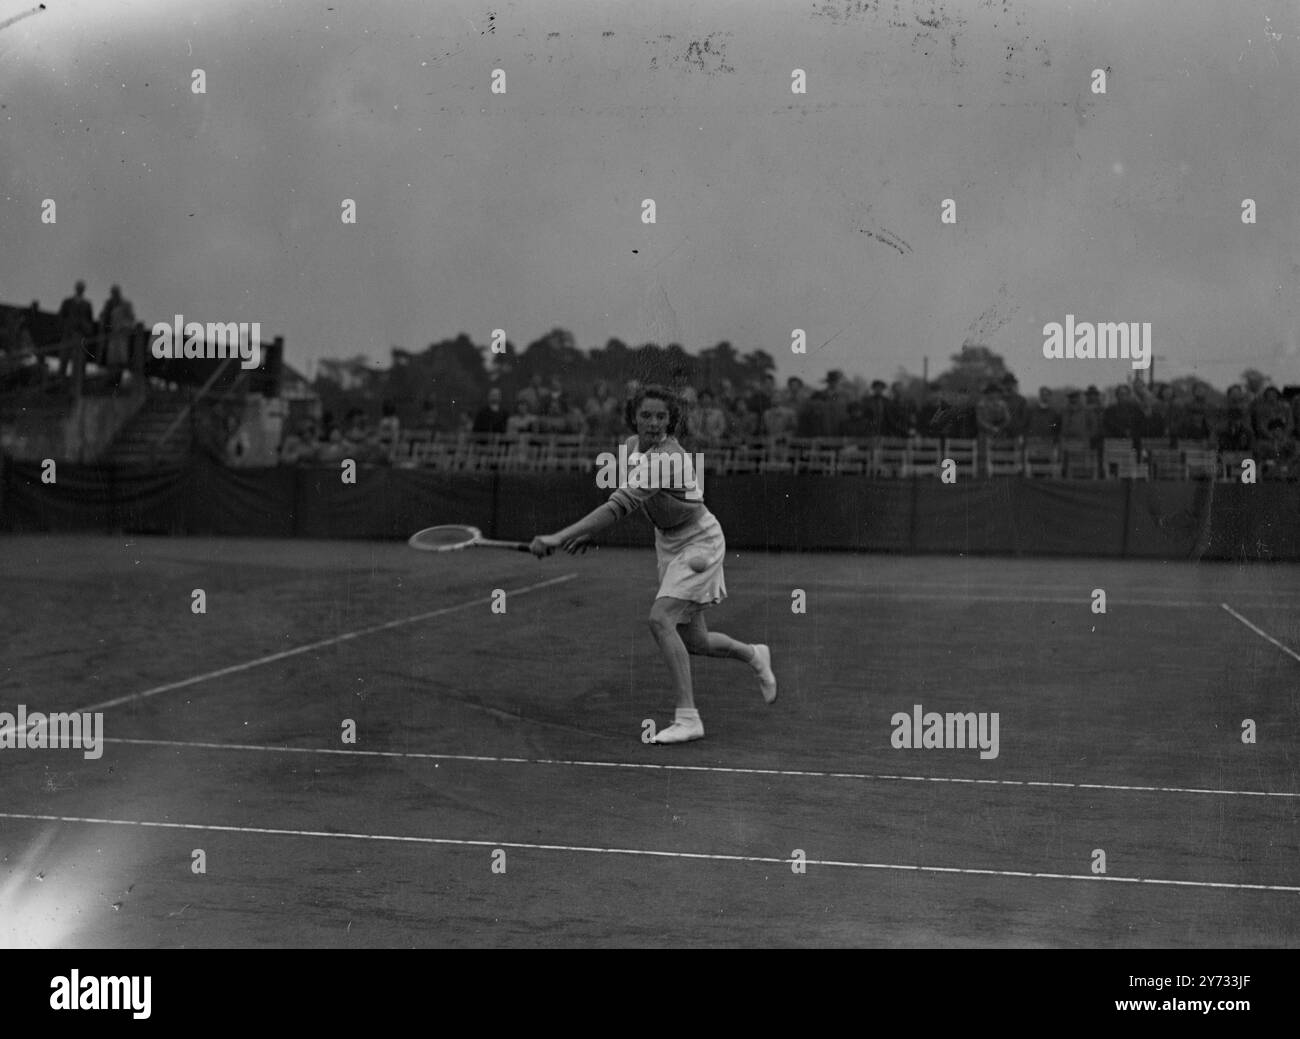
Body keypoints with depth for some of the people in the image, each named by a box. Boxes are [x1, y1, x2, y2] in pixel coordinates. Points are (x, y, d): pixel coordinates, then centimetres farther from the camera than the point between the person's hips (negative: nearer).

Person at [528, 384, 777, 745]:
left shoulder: (665, 458, -30)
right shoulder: (633, 446, -2)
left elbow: (619, 506, -38)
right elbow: (625, 501, 15)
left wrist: (559, 538, -41)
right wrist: (588, 532, 0)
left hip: (698, 543, -8)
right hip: (669, 543, 8)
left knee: (660, 620, -25)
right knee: (694, 642, 13)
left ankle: (687, 718, -20)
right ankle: (754, 655, 44)